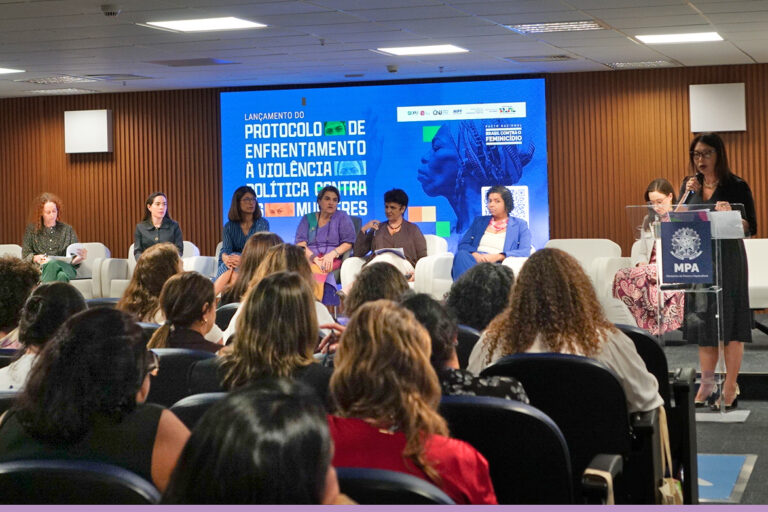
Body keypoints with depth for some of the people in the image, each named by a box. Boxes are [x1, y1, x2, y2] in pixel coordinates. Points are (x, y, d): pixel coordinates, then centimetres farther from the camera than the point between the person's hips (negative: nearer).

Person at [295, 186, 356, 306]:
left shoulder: (342, 217, 16)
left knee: (317, 270, -37)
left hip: (334, 260, -2)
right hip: (309, 259, 2)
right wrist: (313, 257, -14)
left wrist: (332, 254, -12)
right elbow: (300, 243, 6)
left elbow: (349, 242, 6)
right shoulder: (308, 219, 20)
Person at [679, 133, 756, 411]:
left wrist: (729, 214, -27)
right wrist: (687, 195, -7)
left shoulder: (736, 186, -6)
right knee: (702, 322, 8)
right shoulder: (689, 185, 9)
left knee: (729, 323, -3)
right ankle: (706, 387, 17)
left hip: (727, 260, -5)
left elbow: (750, 228, -9)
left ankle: (730, 388, 3)